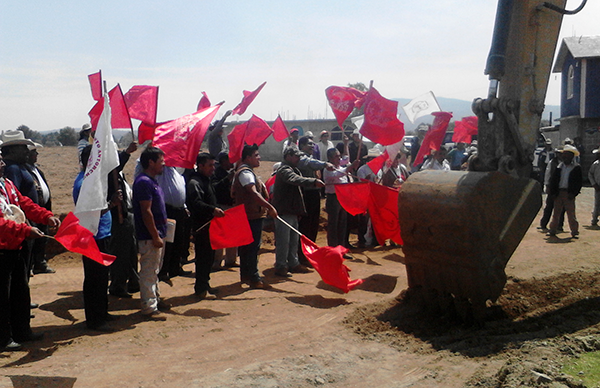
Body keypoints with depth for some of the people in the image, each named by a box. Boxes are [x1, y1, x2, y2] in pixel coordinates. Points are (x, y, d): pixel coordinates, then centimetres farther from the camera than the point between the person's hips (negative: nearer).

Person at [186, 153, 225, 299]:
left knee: (209, 255, 15)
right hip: (201, 226, -10)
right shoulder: (194, 182, -14)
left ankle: (204, 284, 26)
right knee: (203, 256, -6)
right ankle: (200, 288, 2)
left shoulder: (206, 181, 19)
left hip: (209, 224, 10)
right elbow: (196, 203, -29)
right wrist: (213, 210, -38)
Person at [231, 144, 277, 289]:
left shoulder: (245, 171, 19)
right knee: (253, 246, -8)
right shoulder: (245, 172, -16)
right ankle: (254, 278, -5)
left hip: (247, 215, 11)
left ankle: (245, 275, 25)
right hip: (252, 216, -11)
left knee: (246, 246, 16)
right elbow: (254, 193, -29)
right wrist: (270, 207, -36)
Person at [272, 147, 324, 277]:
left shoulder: (292, 169, 21)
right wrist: (314, 181, -45)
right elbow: (296, 180, -34)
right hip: (284, 211, -11)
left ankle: (293, 264, 24)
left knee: (294, 239, 15)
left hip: (292, 211, 11)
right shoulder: (284, 170, -15)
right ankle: (280, 267, -1)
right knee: (283, 240, -7)